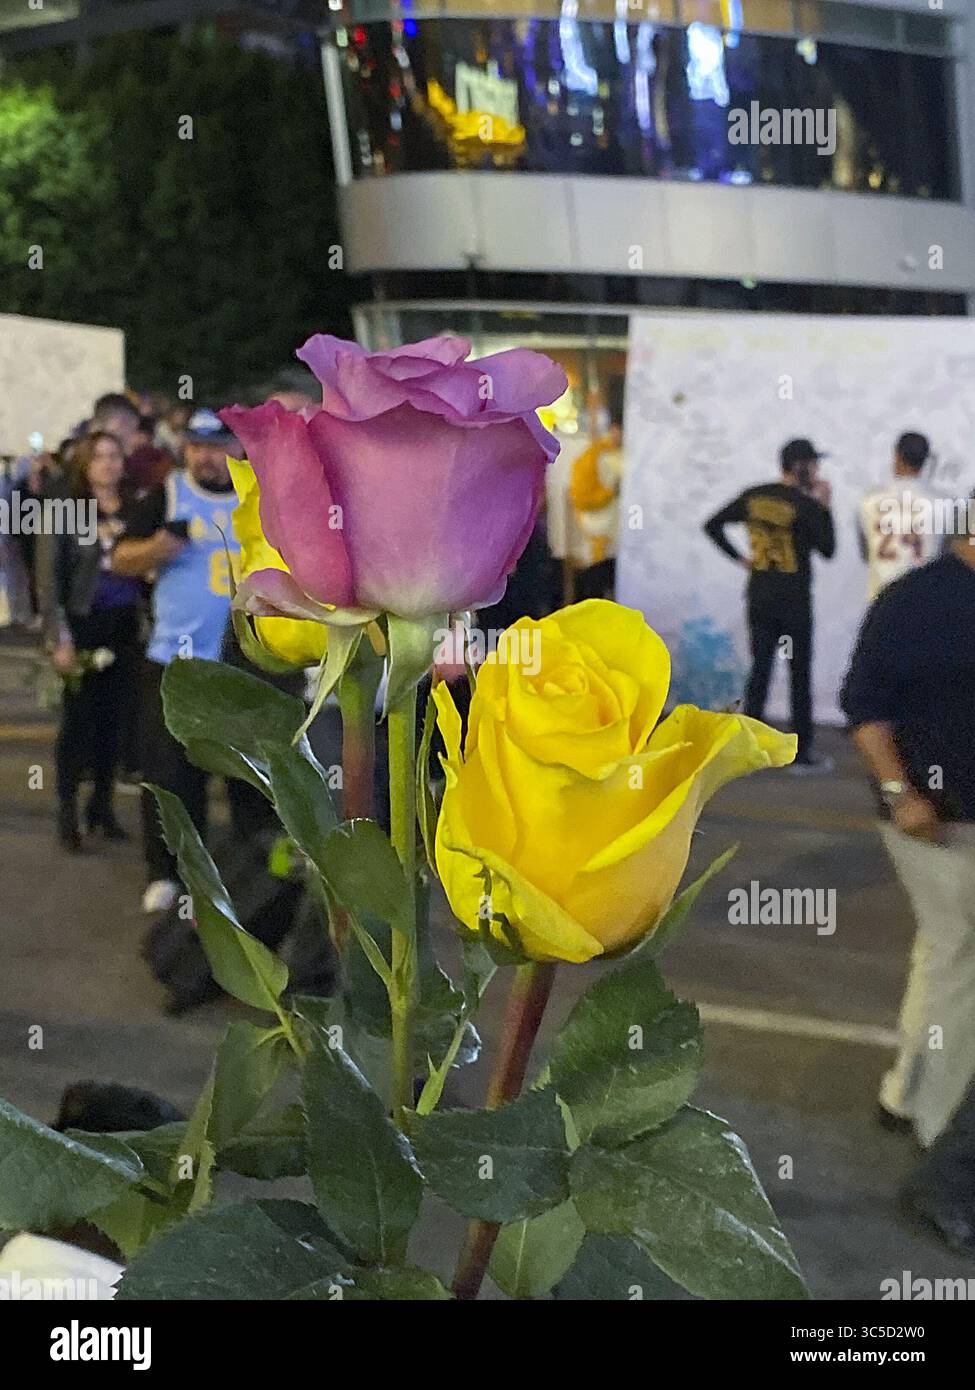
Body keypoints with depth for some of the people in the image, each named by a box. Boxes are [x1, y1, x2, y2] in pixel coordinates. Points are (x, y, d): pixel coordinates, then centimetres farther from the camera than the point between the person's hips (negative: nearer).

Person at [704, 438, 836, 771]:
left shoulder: (753, 496, 4)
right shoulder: (806, 504, -12)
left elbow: (713, 525, 5)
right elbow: (827, 549, -5)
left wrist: (739, 557, 6)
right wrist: (825, 506, 0)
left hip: (759, 594, 5)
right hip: (794, 598, -5)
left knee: (760, 668, 10)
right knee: (800, 673, 3)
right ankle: (802, 753, 5)